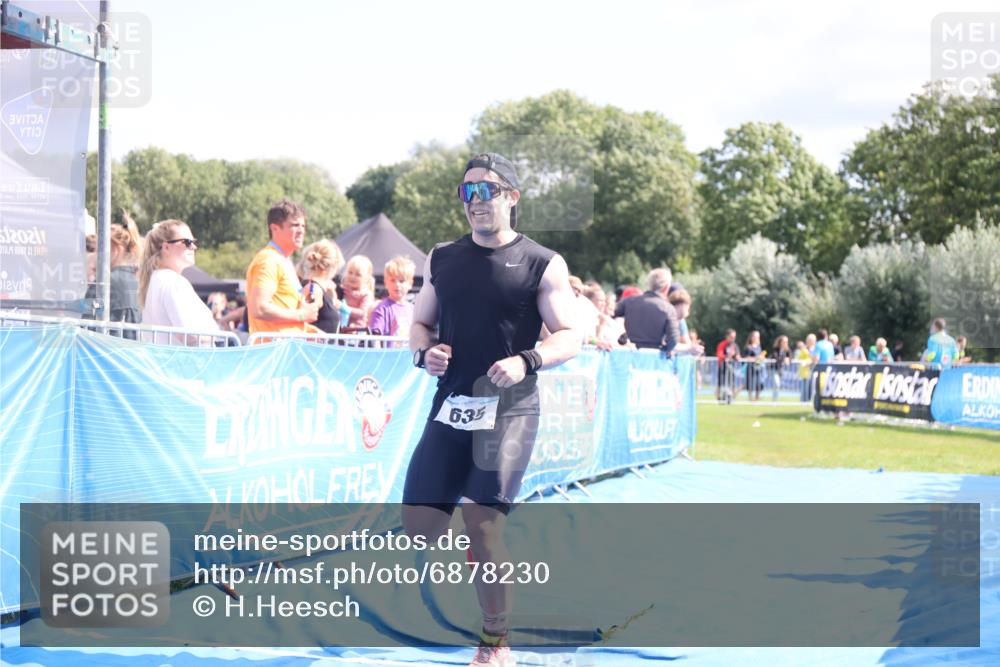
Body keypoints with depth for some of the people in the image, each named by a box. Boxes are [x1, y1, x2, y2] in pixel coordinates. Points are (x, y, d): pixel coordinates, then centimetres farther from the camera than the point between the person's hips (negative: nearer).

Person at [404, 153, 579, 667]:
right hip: (451, 405, 5)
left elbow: (569, 338, -4)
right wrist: (425, 352, -5)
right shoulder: (441, 259, 12)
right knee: (418, 526, 2)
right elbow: (420, 323, 18)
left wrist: (525, 361, -22)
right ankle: (488, 555, 33)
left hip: (509, 407, -5)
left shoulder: (542, 264, -2)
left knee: (482, 524, -14)